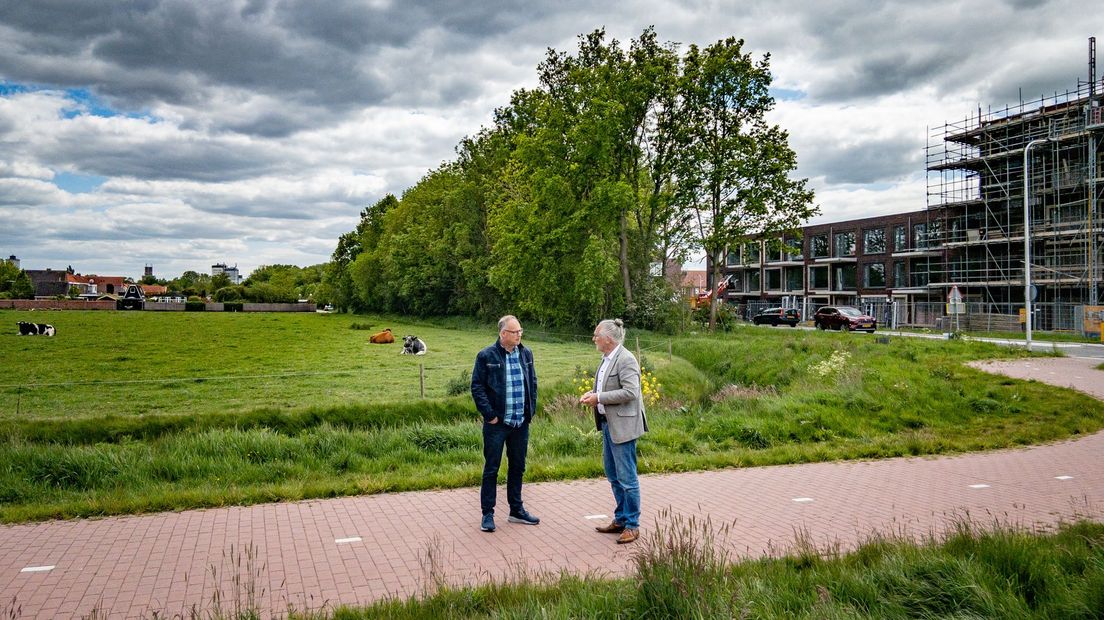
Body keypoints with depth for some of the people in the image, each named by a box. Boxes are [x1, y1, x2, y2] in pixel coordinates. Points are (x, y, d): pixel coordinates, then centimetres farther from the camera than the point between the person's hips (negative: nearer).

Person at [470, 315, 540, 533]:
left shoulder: (526, 353, 7)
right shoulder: (486, 356, -9)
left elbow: (532, 383, 14)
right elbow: (477, 387, -8)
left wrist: (531, 410, 7)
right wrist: (489, 414, -12)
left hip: (521, 423, 5)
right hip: (497, 423, -5)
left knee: (518, 467, 15)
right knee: (491, 469, 3)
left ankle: (516, 510, 28)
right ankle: (487, 514, 13)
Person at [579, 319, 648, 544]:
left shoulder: (626, 360, -17)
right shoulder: (607, 359, 11)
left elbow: (630, 392, -24)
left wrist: (599, 398, -20)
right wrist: (592, 393, 3)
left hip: (623, 425, -10)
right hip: (608, 424, 10)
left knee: (626, 477, -2)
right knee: (613, 475, 17)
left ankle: (632, 525, 9)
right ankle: (620, 519, 28)